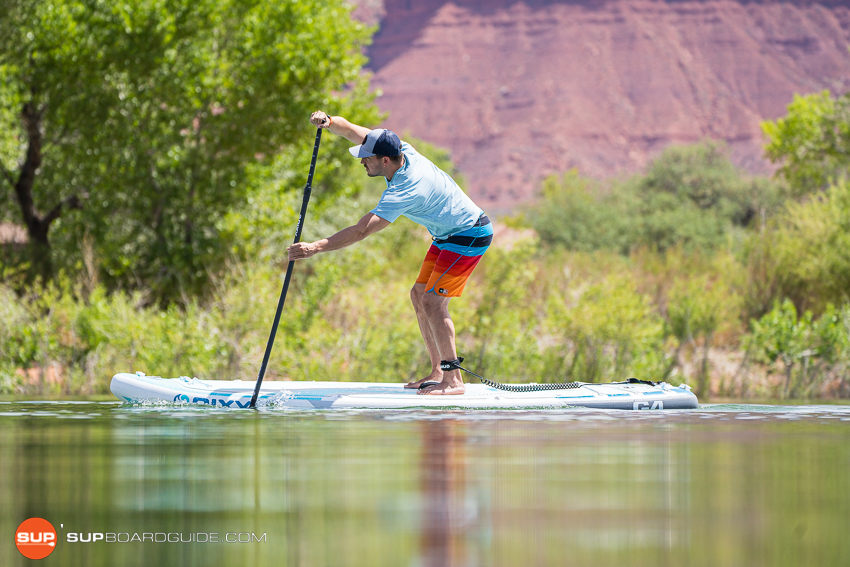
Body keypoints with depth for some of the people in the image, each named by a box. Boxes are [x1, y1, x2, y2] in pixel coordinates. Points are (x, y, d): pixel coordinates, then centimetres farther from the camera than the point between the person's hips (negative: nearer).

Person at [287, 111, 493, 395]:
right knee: (419, 295, 9)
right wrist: (329, 122, -25)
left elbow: (361, 231, -35)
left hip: (470, 238, -10)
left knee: (432, 301, -16)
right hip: (449, 235, 10)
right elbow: (355, 132, -3)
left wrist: (315, 247, -36)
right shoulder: (401, 150, -7)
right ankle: (438, 372, 11)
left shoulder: (404, 191, -32)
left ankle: (453, 381, -14)